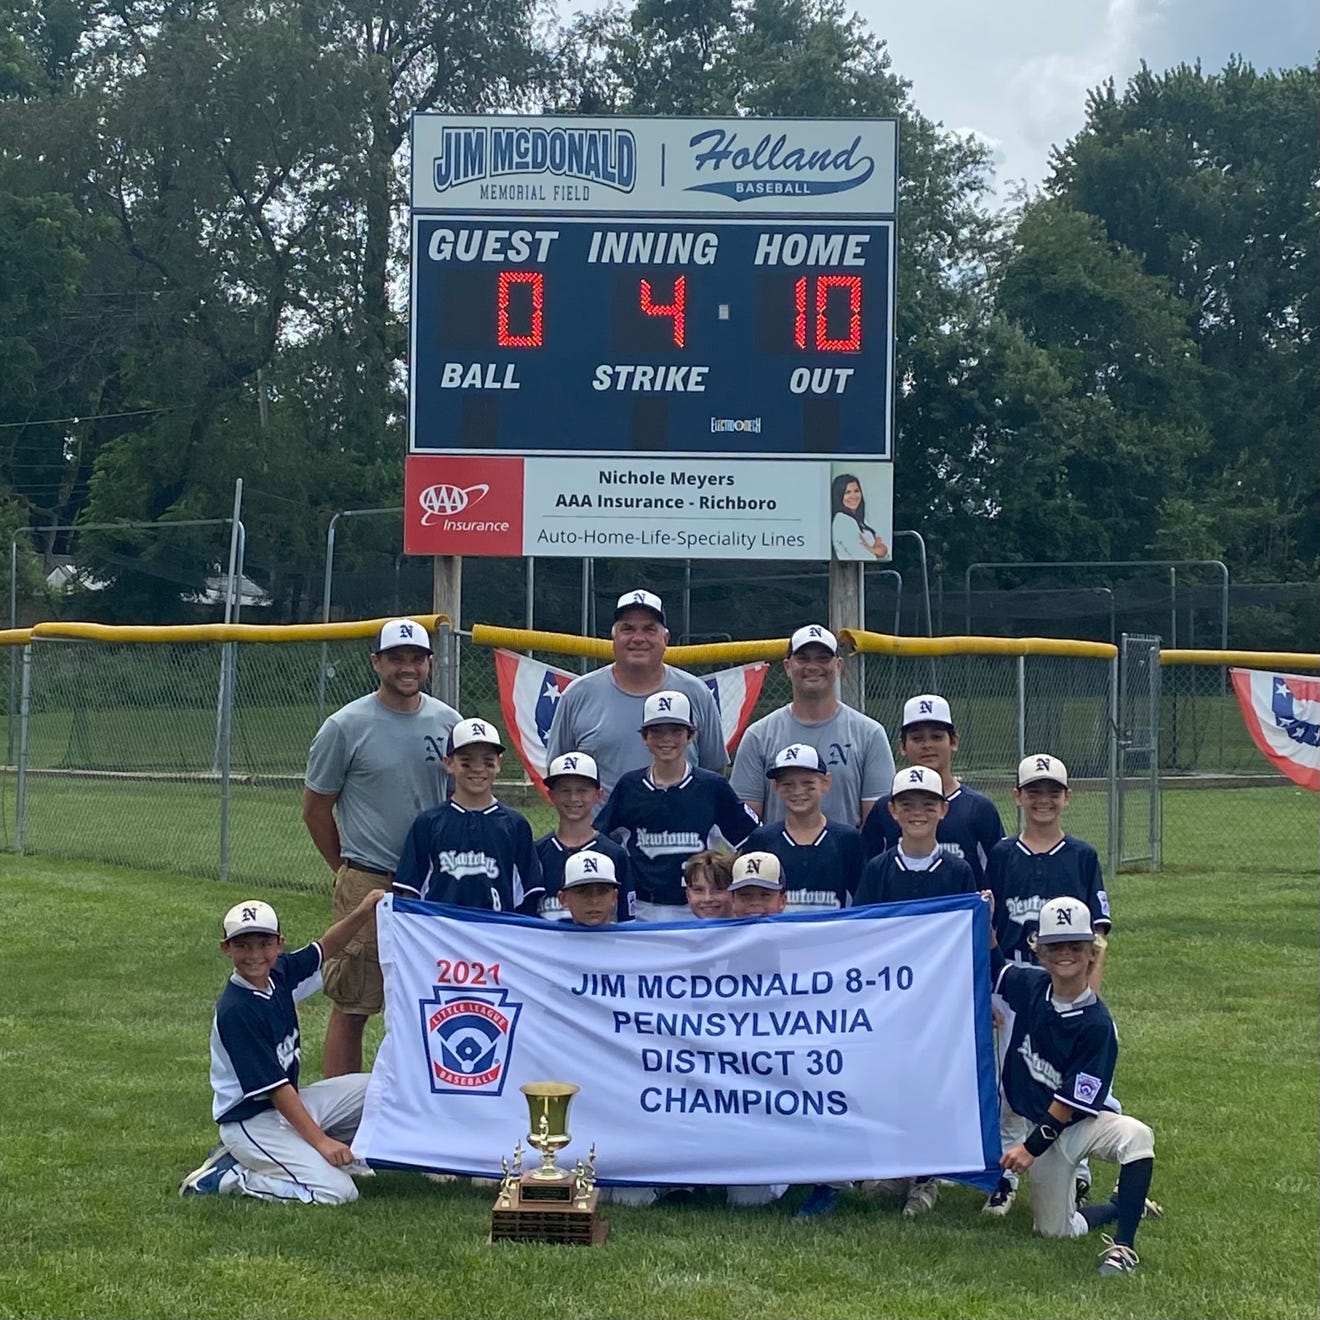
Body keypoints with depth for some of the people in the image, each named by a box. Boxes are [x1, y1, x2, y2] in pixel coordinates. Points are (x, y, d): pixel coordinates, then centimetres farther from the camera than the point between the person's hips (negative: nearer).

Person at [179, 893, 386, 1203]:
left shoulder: (280, 973, -1)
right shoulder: (235, 1011, -24)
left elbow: (324, 949, 17)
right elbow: (276, 1086, -24)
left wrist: (361, 914, -1)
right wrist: (320, 1140, -24)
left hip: (287, 1106, 9)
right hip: (250, 1122, -9)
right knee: (336, 1192, -20)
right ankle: (223, 1178, -7)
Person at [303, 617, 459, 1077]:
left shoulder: (448, 723, 7)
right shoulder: (346, 726, -5)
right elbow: (315, 807, 3)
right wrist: (348, 870, 7)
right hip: (367, 884, -4)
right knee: (351, 1007, -1)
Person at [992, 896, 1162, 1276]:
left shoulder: (1096, 1024, -21)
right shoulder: (1030, 987, -6)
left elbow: (1073, 1102, -19)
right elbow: (994, 966, 17)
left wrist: (1031, 1147, -18)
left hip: (1086, 1121, -5)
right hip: (1043, 1126, 5)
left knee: (1136, 1136, -39)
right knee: (1054, 1231, 6)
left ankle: (1122, 1245, -32)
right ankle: (1124, 1207, 33)